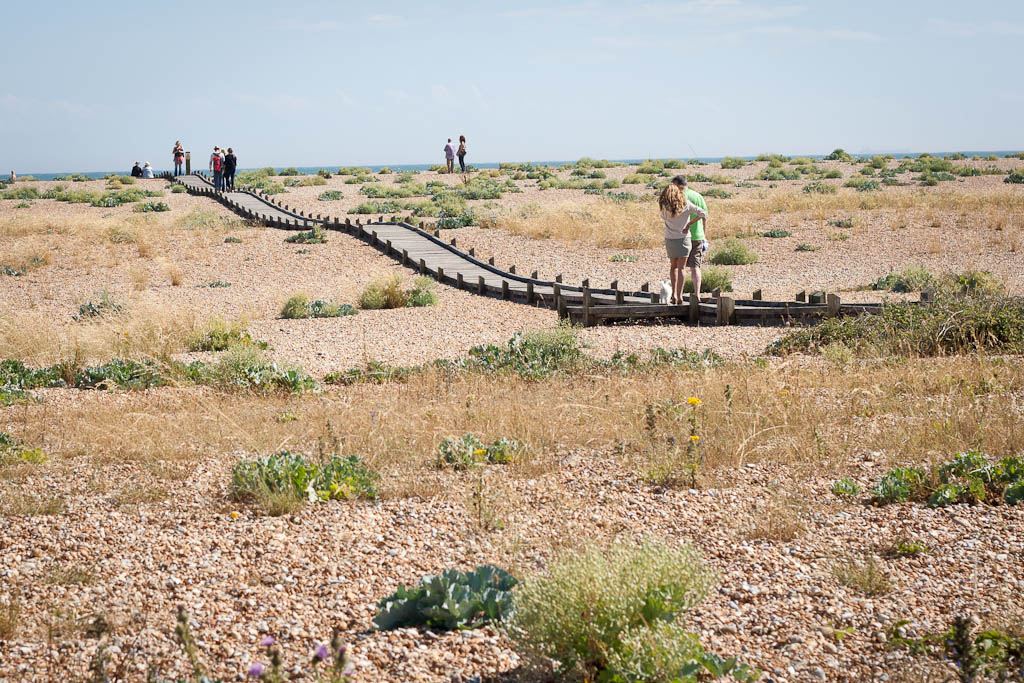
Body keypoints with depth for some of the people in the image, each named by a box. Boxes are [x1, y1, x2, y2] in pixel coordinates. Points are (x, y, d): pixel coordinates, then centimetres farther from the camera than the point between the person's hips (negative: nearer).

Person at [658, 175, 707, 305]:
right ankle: (679, 295, -4)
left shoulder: (663, 204, -6)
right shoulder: (686, 204, -10)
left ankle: (674, 294, 13)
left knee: (673, 266, 18)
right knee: (681, 268, 3)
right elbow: (703, 214, -10)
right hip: (683, 238, -2)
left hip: (669, 239, 2)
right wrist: (689, 224, -3)